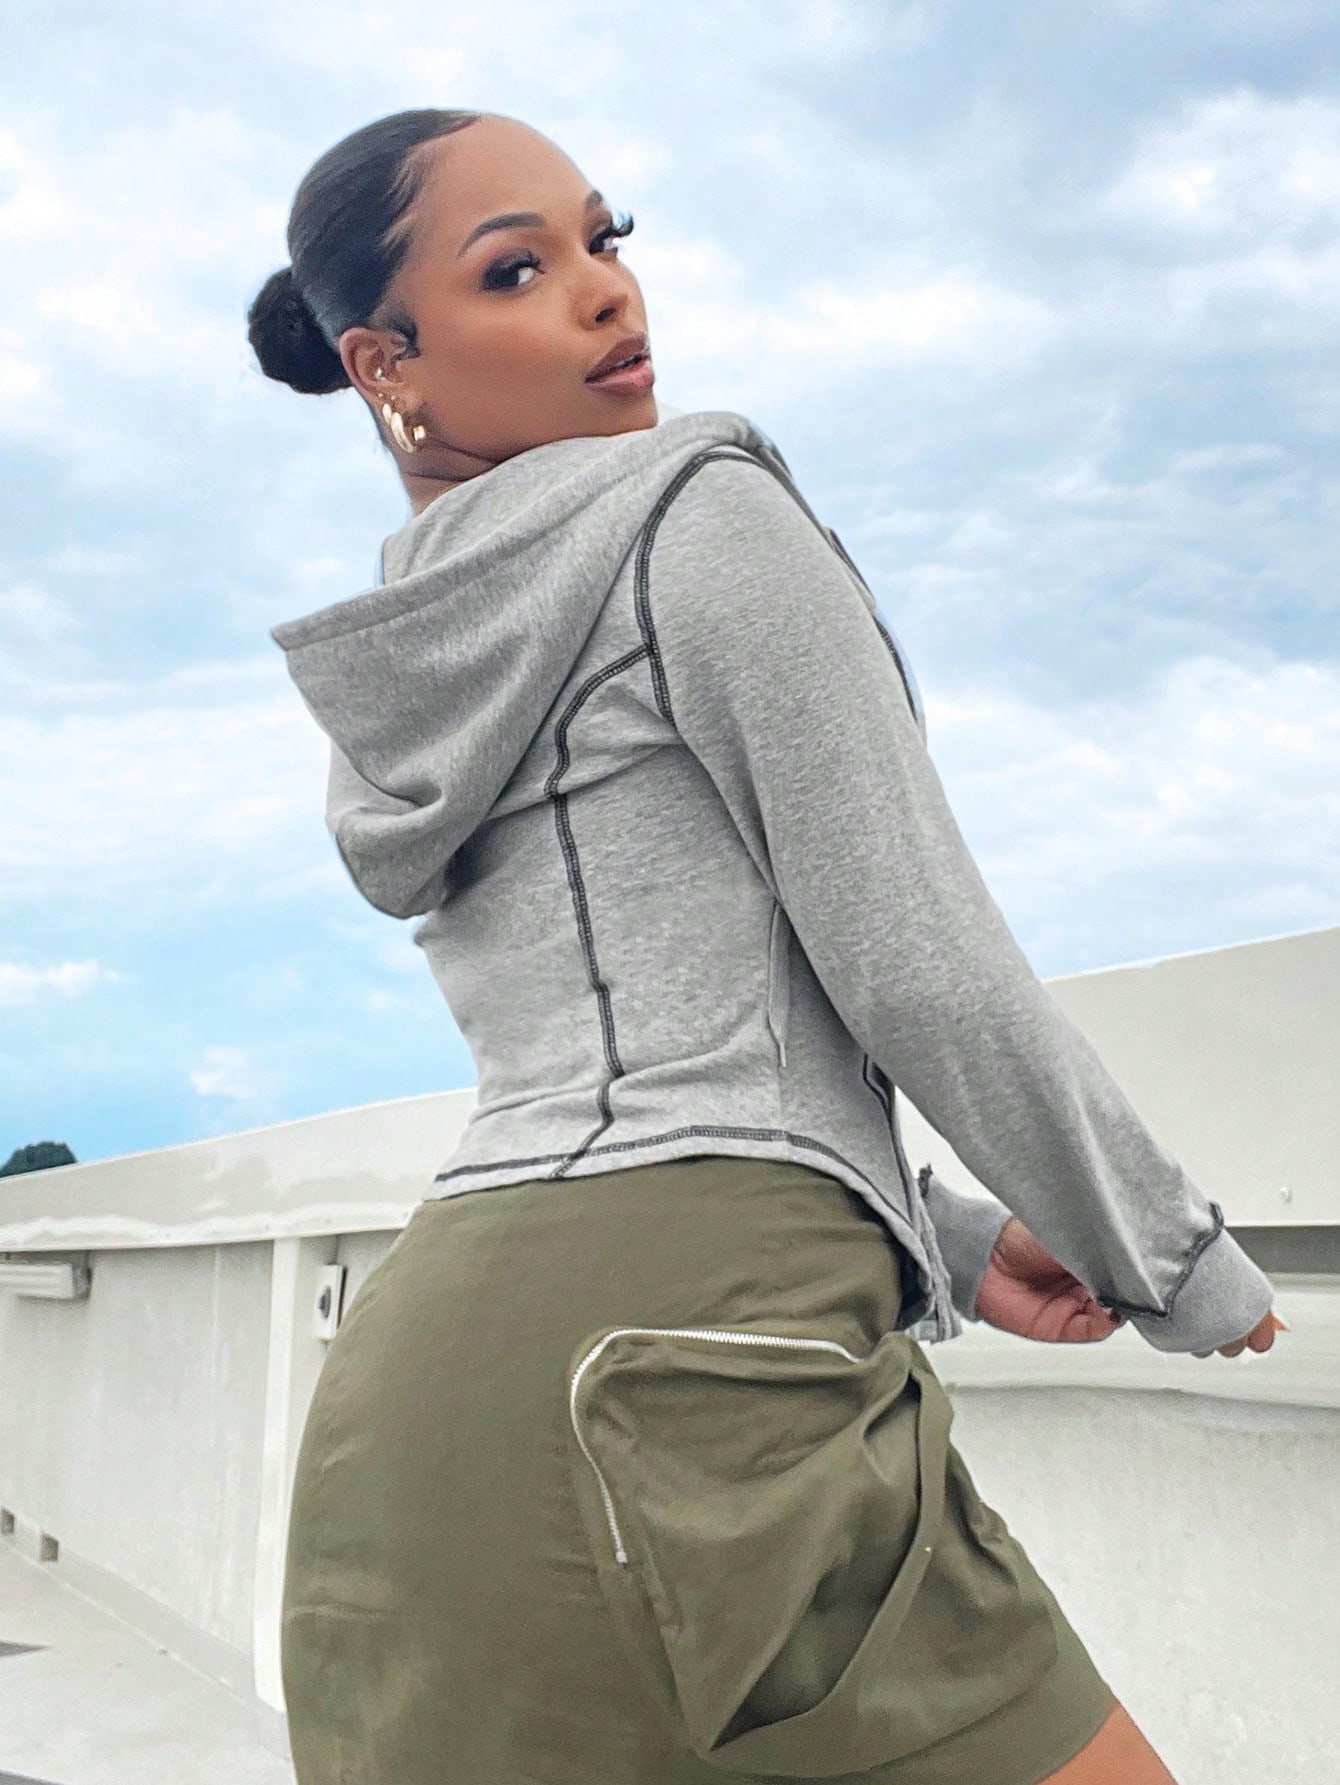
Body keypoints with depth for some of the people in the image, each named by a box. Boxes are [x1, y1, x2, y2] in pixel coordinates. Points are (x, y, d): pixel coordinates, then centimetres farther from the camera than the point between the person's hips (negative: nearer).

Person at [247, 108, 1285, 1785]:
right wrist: (1183, 1263, 8)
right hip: (686, 1353, -8)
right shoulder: (702, 510, -1)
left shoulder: (406, 694, 22)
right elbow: (916, 963, -7)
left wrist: (949, 1243, 22)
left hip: (415, 1362, 9)